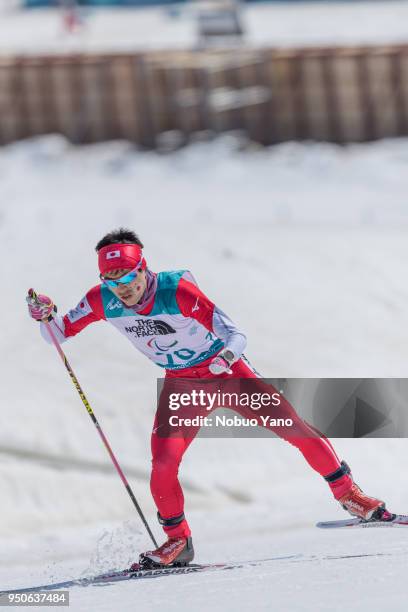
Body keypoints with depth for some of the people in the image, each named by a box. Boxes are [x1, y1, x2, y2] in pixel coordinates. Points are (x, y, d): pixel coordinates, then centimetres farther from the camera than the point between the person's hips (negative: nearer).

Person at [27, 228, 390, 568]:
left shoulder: (177, 291, -30)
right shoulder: (103, 301, -17)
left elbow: (236, 335, -32)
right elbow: (60, 333, -3)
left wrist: (227, 354, -53)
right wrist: (46, 317, -25)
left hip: (227, 372, -3)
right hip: (182, 384, 3)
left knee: (293, 427, -11)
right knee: (163, 463, -17)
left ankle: (348, 493, 8)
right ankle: (178, 541, 5)